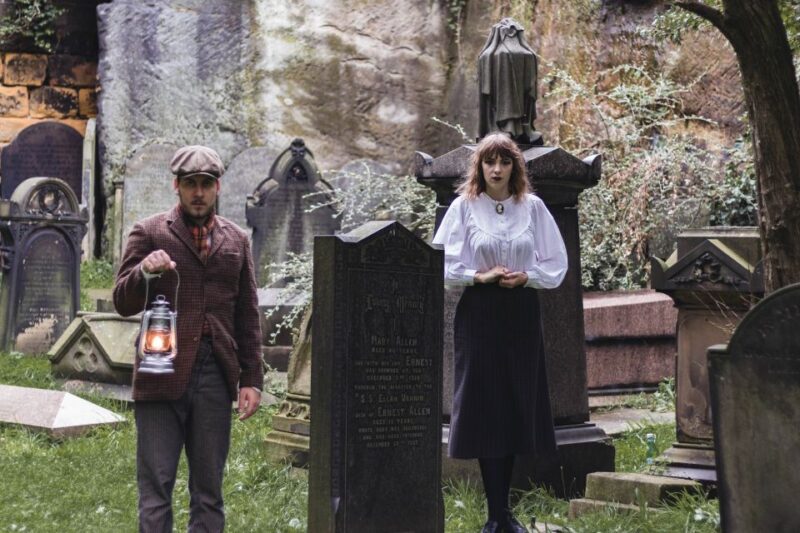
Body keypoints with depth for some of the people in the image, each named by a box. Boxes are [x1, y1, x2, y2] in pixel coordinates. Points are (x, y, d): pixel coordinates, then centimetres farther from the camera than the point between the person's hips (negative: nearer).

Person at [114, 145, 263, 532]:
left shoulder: (236, 240, 14)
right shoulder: (149, 233, 5)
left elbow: (248, 316, 14)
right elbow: (123, 303, 1)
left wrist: (252, 379, 8)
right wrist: (144, 272, -20)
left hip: (216, 374, 3)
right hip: (162, 373, -2)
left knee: (209, 489, 8)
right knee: (155, 485, -2)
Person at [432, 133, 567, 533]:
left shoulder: (532, 207, 4)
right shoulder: (464, 207, -1)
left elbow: (556, 263, 6)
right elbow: (442, 263, -3)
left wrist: (526, 276, -10)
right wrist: (479, 276, -14)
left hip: (521, 313, 2)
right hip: (479, 313, -2)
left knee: (517, 406, 5)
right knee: (484, 409, -3)